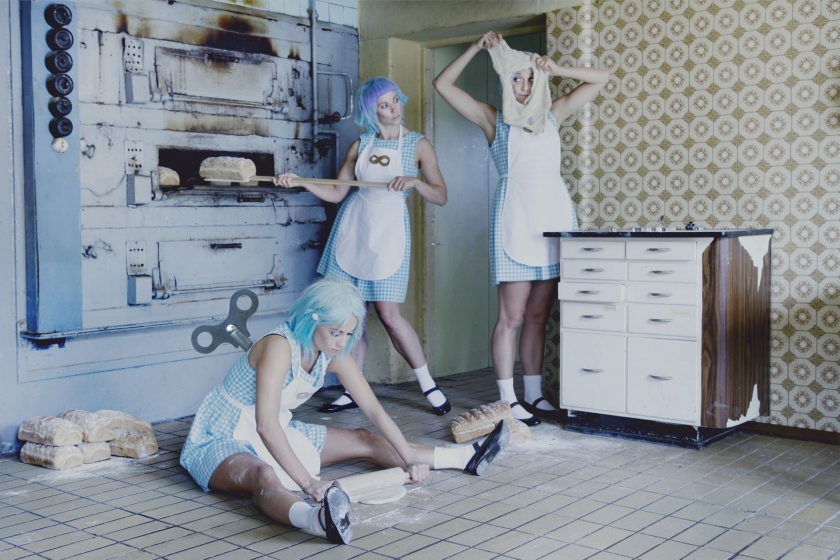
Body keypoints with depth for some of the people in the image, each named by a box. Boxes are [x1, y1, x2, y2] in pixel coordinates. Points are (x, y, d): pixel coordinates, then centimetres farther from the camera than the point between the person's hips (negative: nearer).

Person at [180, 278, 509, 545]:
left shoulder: (332, 355, -6)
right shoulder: (279, 347, -29)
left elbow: (373, 409, -2)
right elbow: (265, 425, -37)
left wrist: (409, 457, -7)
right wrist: (308, 482, -42)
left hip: (278, 434, 8)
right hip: (222, 442, -8)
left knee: (362, 440, 6)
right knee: (263, 475, -42)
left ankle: (467, 458, 11)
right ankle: (317, 520, -75)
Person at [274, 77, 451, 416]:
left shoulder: (418, 145, 2)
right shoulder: (361, 146, 10)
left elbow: (441, 196, -4)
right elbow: (337, 193, 10)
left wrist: (414, 181, -21)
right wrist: (300, 181, -3)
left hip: (388, 232, -3)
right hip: (351, 227, 4)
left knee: (389, 314, -9)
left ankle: (428, 386, 6)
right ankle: (353, 392, 13)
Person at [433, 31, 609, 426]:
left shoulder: (552, 115, 18)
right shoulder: (494, 119, 9)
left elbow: (600, 79, 22)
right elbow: (443, 85, 4)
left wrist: (557, 70, 9)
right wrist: (477, 48, 2)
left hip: (556, 215, 4)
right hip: (515, 215, -4)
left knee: (538, 315, 8)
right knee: (512, 316, -5)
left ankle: (534, 396, 15)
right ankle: (508, 401, 0)